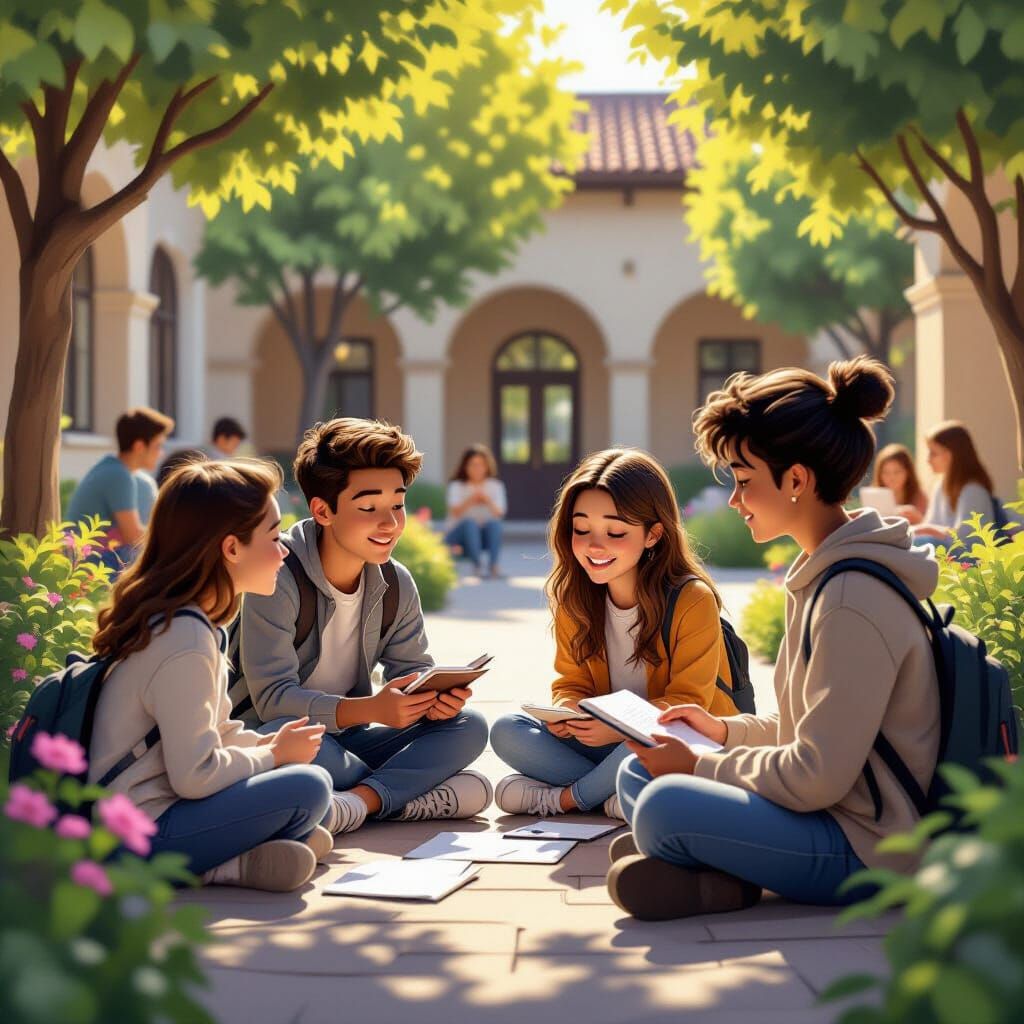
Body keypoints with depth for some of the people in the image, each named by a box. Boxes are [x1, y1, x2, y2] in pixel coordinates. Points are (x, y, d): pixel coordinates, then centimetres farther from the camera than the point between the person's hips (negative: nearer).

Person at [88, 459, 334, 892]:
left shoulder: (176, 619, 9)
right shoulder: (185, 644, -21)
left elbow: (213, 732, 19)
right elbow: (195, 775, -21)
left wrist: (269, 742, 2)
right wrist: (275, 753, -6)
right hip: (136, 838, -10)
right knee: (307, 787, -20)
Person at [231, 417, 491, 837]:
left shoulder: (395, 583, 2)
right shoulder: (278, 580, -19)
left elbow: (411, 668, 4)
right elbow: (272, 697, -25)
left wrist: (433, 697, -23)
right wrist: (371, 709, -40)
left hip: (345, 739, 7)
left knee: (468, 726, -13)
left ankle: (361, 799, -32)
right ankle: (407, 795, -23)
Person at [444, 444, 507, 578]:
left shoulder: (495, 486, 6)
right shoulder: (457, 486, 2)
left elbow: (499, 514, -9)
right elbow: (455, 512, -16)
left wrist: (488, 501, -29)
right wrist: (470, 501, -35)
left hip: (484, 536, 1)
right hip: (459, 535, -1)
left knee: (494, 523, -30)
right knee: (469, 522, -33)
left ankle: (493, 564, -42)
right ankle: (478, 564, -48)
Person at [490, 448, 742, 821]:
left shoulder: (693, 600, -17)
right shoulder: (575, 600, 0)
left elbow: (688, 703, -16)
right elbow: (572, 682, 6)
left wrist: (621, 726, -32)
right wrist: (566, 710, -20)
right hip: (610, 742, 5)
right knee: (507, 731, -13)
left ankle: (565, 797, -14)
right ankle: (614, 792, -23)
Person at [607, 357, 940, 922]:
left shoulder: (853, 598, -22)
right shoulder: (821, 574, 11)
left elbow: (818, 778, -22)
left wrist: (701, 767, -11)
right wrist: (727, 728, 13)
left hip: (865, 851, -11)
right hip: (831, 815, 11)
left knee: (665, 805, -31)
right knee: (635, 772, 12)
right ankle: (720, 871, -8)